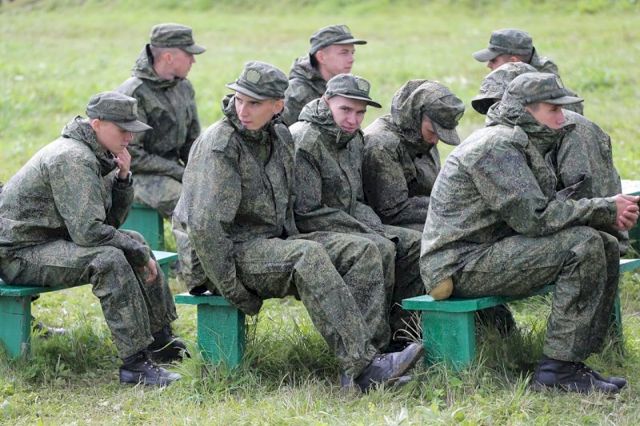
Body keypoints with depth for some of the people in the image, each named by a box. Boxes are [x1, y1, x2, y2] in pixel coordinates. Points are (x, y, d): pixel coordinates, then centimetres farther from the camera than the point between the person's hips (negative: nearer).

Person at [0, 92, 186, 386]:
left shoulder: (95, 156, 8)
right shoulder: (71, 159, -23)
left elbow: (112, 221, 10)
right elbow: (88, 231, -30)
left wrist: (122, 178, -5)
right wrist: (139, 252, -19)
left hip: (52, 240, 11)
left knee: (135, 242, 10)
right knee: (108, 259, -30)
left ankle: (160, 339, 18)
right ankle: (134, 364, -28)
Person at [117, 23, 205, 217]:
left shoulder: (184, 88, 9)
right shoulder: (134, 94, -16)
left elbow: (192, 141, 19)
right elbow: (130, 156, -18)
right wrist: (178, 172, -18)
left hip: (172, 169, 7)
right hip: (138, 174, -7)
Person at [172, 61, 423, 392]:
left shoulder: (280, 138, 9)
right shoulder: (219, 146, -17)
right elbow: (204, 226, -23)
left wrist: (291, 240, 8)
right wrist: (234, 291, -21)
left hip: (272, 243, 8)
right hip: (227, 254, -8)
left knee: (362, 251, -9)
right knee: (309, 257, -33)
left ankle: (366, 354, -24)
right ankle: (361, 365, -38)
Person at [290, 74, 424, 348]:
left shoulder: (354, 140, 11)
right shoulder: (304, 142, -18)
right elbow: (307, 213, -21)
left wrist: (378, 229, -2)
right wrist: (368, 232, -19)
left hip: (348, 224, 9)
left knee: (413, 243, -5)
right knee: (381, 249, -27)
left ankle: (401, 334, -4)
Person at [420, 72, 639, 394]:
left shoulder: (523, 146, 17)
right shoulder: (497, 146, -16)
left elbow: (547, 208, 11)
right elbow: (534, 217, -23)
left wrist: (607, 214, -5)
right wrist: (606, 210, -17)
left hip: (489, 253, 10)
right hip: (461, 267, -10)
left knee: (605, 246, 4)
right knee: (583, 245, -22)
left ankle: (573, 359, 2)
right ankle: (558, 368, -21)